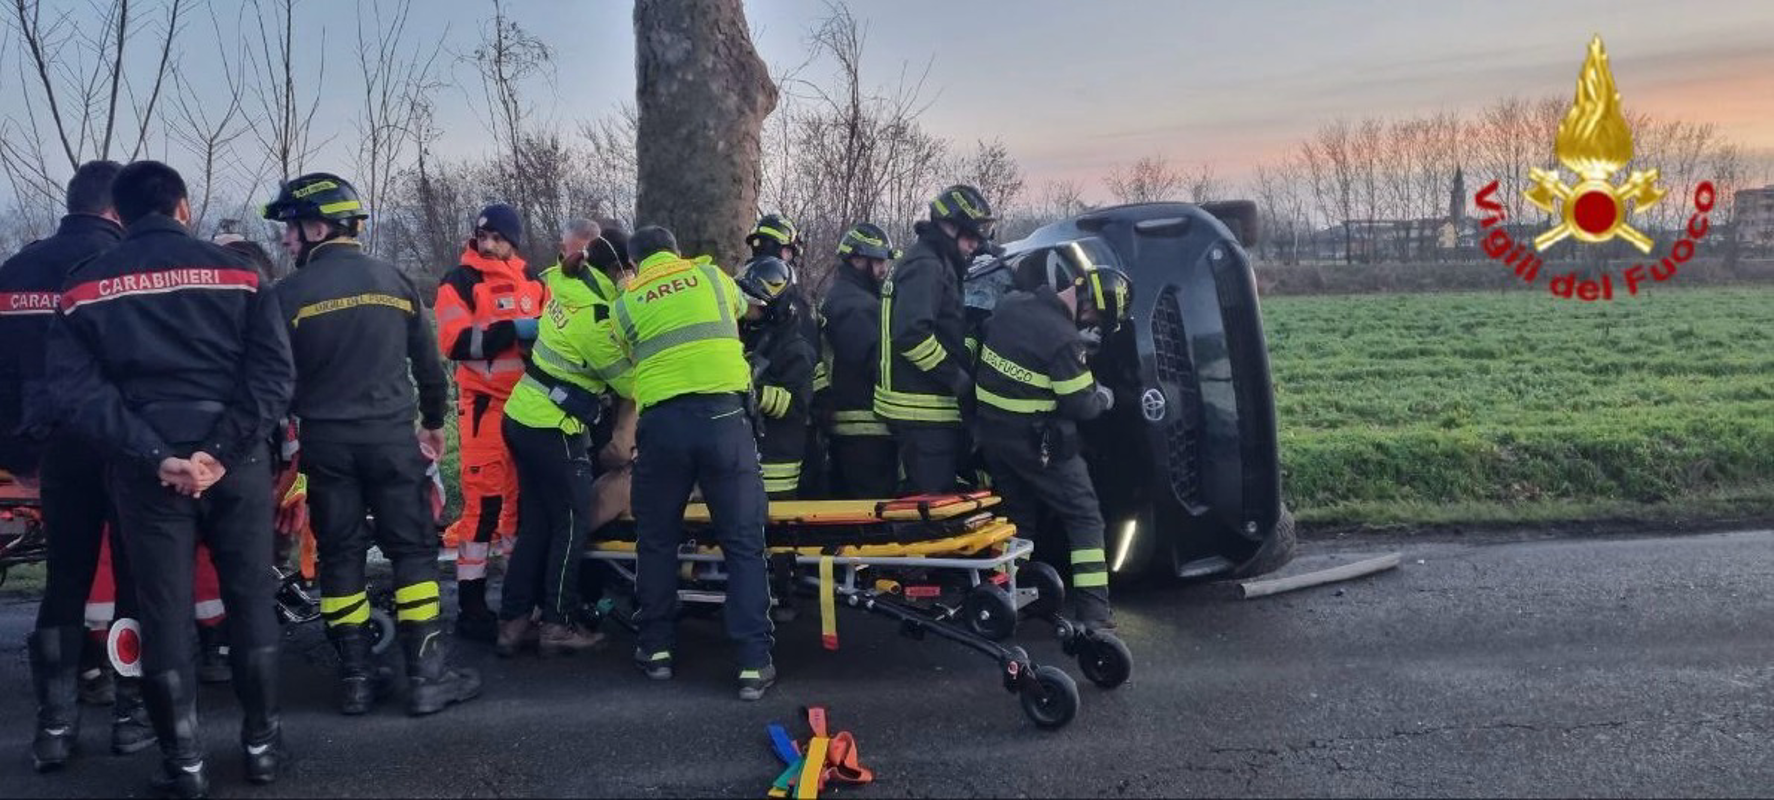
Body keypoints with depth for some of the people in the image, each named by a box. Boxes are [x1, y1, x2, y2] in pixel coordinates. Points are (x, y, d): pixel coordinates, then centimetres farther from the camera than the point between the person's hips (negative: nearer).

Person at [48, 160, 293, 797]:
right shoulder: (236, 271, 3)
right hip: (236, 461, 0)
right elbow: (274, 372, -8)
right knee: (250, 599, 12)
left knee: (165, 610, 8)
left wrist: (153, 456, -10)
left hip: (144, 469, 0)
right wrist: (223, 449, -12)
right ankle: (261, 741, 20)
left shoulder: (85, 287, 6)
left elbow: (79, 388, -4)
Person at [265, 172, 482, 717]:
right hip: (392, 437, 1)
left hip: (325, 442, -1)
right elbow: (428, 363, 8)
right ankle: (426, 677, 3)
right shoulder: (395, 282, 3)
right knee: (413, 550, 5)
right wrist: (434, 422, 22)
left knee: (340, 556, 9)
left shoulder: (290, 294, -5)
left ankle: (355, 680, 13)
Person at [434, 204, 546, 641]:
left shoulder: (532, 280, 15)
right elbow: (456, 343, -14)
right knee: (484, 501, -9)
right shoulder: (460, 281, -2)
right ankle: (471, 606, -2)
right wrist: (512, 331, -20)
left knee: (524, 500, 11)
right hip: (487, 404, -6)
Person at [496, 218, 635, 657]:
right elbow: (630, 384, -13)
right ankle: (558, 625, 9)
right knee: (572, 523, 4)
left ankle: (513, 621, 17)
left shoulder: (565, 282, 0)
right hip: (554, 428, -8)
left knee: (535, 521, 13)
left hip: (523, 416, 8)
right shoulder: (597, 319, -22)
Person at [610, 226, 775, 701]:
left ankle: (656, 649, 23)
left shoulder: (626, 304, 17)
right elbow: (742, 308, 38)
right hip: (723, 415, 0)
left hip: (661, 421, 1)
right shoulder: (710, 275, 19)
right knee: (743, 542, 3)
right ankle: (754, 664, 0)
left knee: (656, 540, 17)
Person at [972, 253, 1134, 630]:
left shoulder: (1010, 303, -2)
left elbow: (981, 338, 17)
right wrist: (1105, 396, 4)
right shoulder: (1063, 338, -24)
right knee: (1084, 517, 3)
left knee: (1018, 515, 21)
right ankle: (1093, 610, -2)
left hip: (991, 434, 7)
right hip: (1037, 444, -7)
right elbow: (1081, 405, -16)